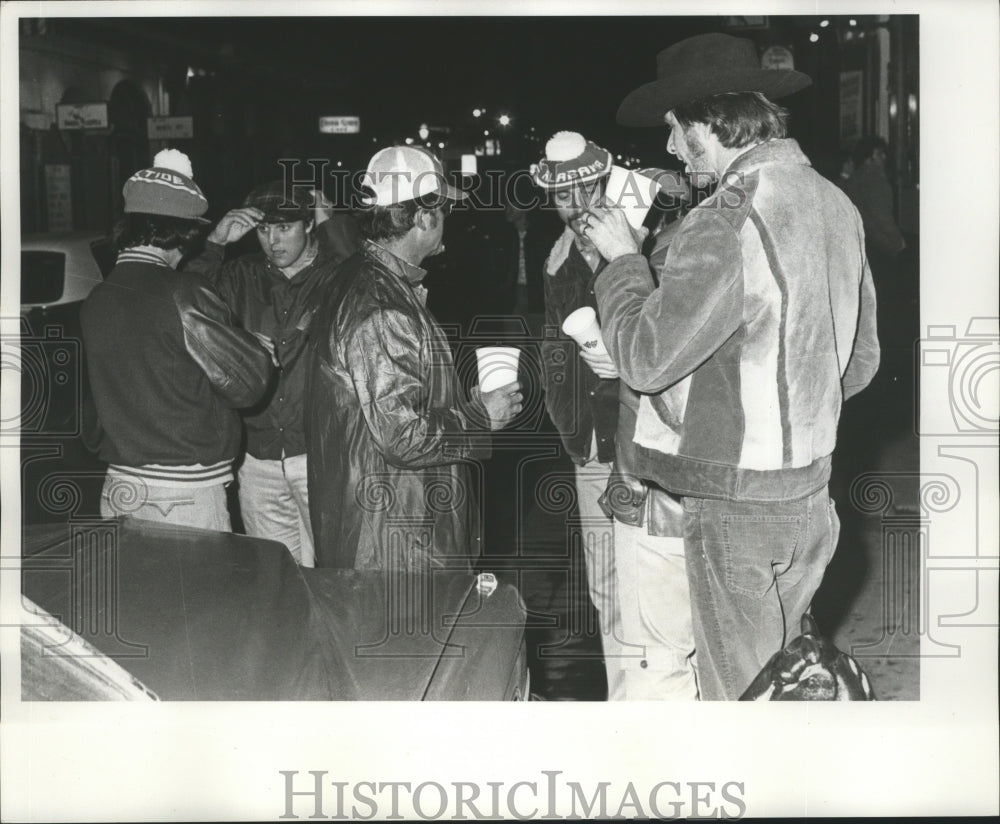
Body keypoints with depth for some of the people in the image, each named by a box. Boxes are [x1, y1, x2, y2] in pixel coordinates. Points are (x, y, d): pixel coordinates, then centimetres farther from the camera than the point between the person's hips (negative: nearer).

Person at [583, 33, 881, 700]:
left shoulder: (728, 224, -22)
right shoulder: (835, 204, 5)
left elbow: (645, 360, -18)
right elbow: (861, 360, 14)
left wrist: (623, 259, -4)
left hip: (737, 503, -8)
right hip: (811, 493, 8)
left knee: (739, 692, 5)